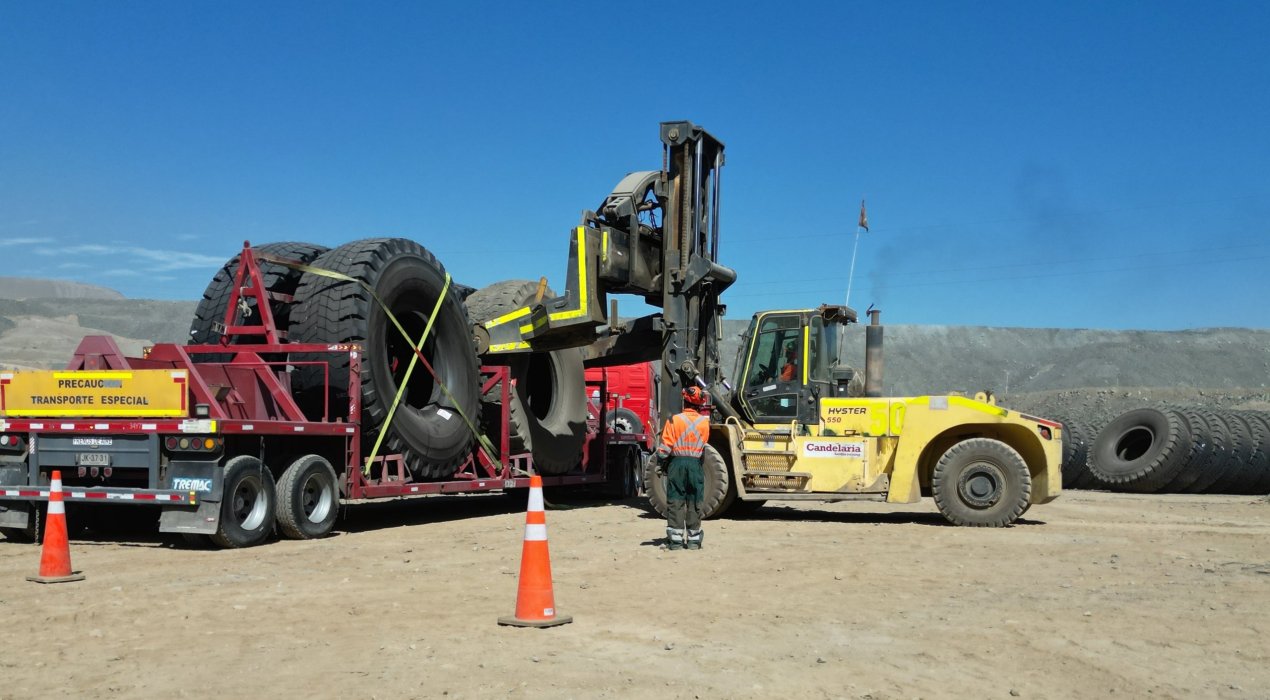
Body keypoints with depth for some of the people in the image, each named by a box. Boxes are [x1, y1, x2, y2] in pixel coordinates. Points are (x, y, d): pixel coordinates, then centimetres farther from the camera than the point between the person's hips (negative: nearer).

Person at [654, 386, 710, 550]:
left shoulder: (674, 420, -6)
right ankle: (693, 540, 10)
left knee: (675, 501, 3)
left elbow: (665, 446, -6)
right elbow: (703, 444, 9)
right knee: (694, 503, 7)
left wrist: (660, 464, 4)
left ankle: (676, 539, 2)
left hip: (676, 463, -1)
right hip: (696, 464, 1)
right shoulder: (704, 422, -1)